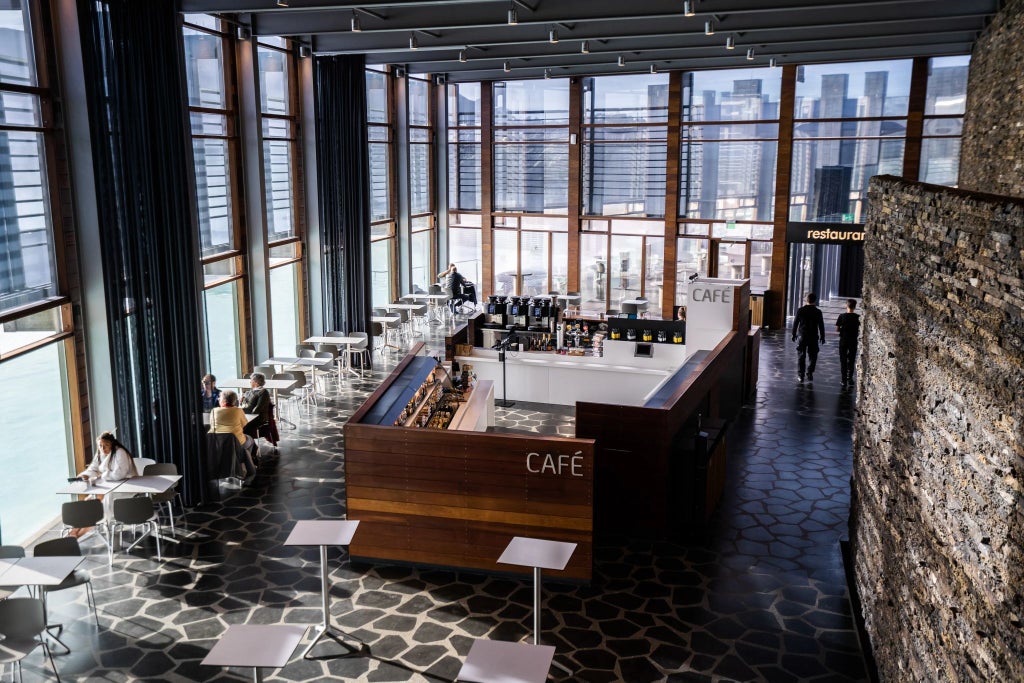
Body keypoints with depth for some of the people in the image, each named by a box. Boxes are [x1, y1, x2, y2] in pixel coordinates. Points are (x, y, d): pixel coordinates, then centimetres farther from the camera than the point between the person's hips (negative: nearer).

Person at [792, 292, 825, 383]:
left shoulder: (801, 310, -4)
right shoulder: (818, 312, -6)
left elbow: (795, 323, 1)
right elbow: (821, 326, 0)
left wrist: (794, 334, 11)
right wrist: (822, 337, 10)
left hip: (802, 336, 1)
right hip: (813, 337, -1)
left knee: (801, 356, 8)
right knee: (813, 356, 10)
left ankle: (801, 374, 8)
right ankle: (809, 373, 2)